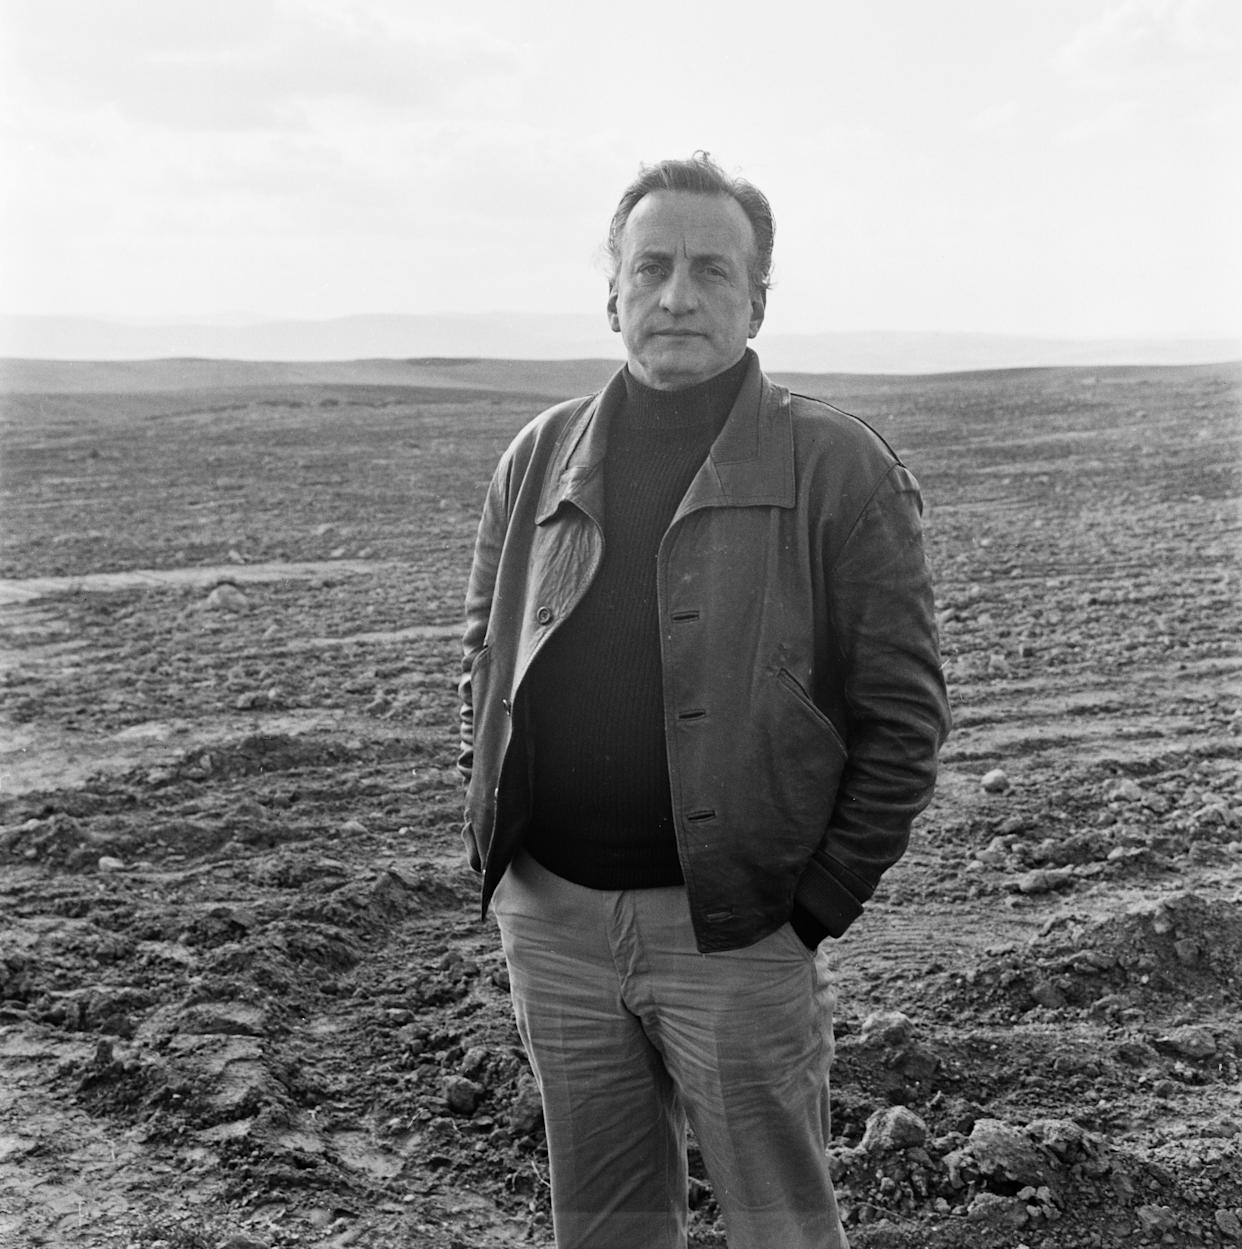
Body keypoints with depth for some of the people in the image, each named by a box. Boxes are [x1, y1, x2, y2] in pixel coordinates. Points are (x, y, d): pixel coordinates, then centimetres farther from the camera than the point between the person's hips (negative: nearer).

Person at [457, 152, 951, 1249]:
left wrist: (820, 903, -10)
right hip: (550, 920, 4)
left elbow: (904, 714, -7)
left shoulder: (838, 469, -7)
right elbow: (484, 655, 16)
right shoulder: (540, 458, 7)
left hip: (736, 932, -4)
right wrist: (495, 843, 7)